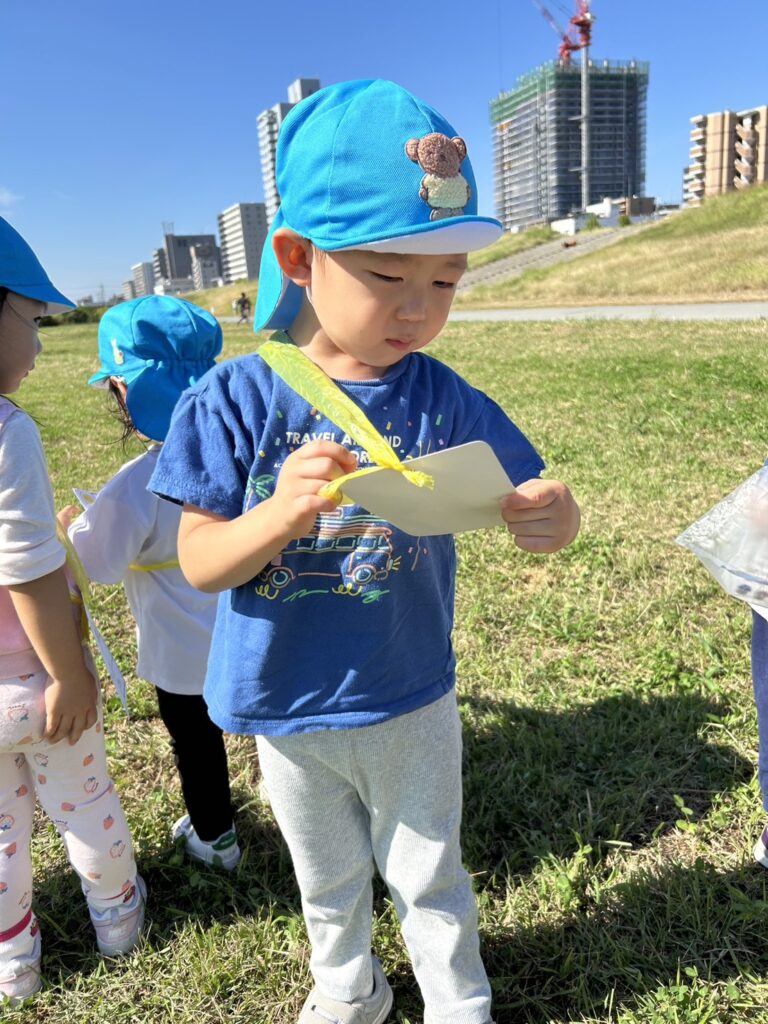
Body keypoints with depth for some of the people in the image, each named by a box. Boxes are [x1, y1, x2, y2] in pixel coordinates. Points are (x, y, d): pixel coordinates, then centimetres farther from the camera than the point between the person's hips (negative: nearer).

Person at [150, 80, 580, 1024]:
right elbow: (199, 564, -17)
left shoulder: (442, 400, -14)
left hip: (412, 705, 0)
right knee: (327, 878, 28)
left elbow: (528, 504, -11)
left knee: (429, 878, 24)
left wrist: (551, 518, -36)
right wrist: (282, 513, -37)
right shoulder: (237, 400, -16)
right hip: (287, 711, 1)